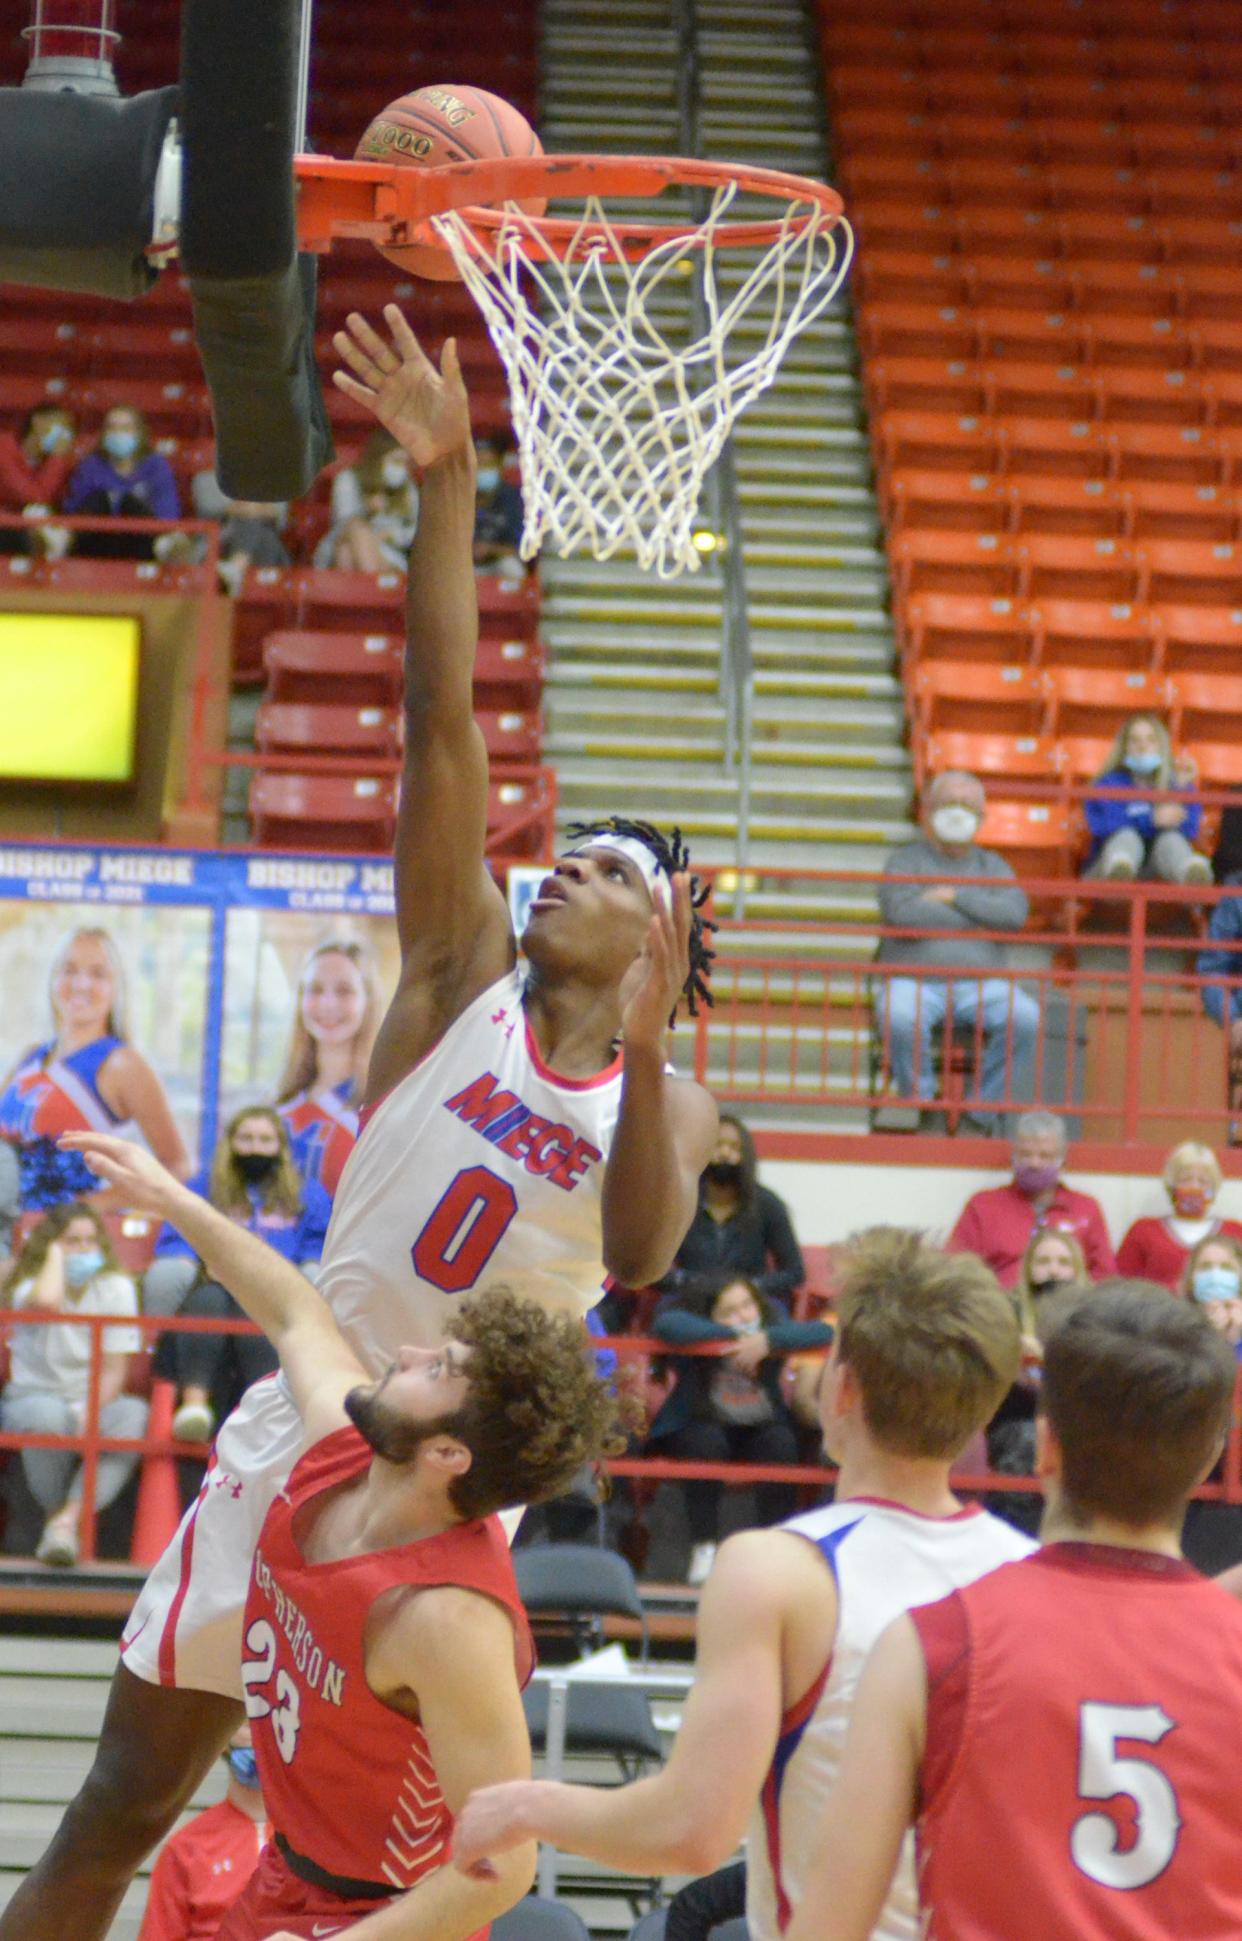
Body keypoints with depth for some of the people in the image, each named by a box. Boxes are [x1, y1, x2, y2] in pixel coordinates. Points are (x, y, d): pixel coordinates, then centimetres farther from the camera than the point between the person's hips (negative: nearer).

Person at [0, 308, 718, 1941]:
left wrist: (643, 1046, -36)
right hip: (293, 1445, 0)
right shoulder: (465, 979, 1)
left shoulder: (671, 1109, 1)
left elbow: (638, 1259, -21)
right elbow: (443, 723, -7)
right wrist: (447, 482, -15)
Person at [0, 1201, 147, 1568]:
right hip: (33, 1397, -2)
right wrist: (56, 1255, -15)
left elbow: (115, 1370, -6)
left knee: (135, 1414, -33)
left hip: (96, 1403, 2)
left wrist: (87, 1415, -24)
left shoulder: (116, 1287, 2)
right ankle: (55, 1512, -15)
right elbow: (46, 1302, -34)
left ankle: (69, 1517, -36)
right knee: (49, 1415, -40)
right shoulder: (30, 1285, -5)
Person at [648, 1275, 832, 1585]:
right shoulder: (696, 1324, -17)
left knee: (781, 1443, -29)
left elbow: (824, 1332, -25)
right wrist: (733, 1335, -35)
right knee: (707, 1442, -34)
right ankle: (703, 1548, -25)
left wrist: (768, 1340, -39)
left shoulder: (773, 1324, -11)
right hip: (699, 1427, -2)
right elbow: (665, 1324, -40)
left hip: (760, 1428, 2)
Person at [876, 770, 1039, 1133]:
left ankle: (980, 1115, -15)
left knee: (1025, 1018, -29)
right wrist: (980, 916, -1)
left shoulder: (992, 866, 20)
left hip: (980, 984, 2)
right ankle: (926, 1107, -14)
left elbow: (1016, 912, -1)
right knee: (899, 1018, -38)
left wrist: (955, 897, -6)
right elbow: (902, 914, -10)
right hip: (914, 978, -2)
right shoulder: (905, 861, 11)